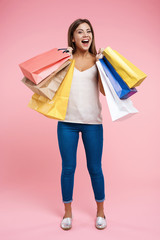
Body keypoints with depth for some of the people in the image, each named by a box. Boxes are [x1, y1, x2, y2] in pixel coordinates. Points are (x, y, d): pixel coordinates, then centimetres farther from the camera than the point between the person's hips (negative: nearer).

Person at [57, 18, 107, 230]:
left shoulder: (97, 60, 6)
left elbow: (105, 91, -4)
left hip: (92, 122, 0)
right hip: (67, 121, 0)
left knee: (95, 168, 9)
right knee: (68, 168, 9)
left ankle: (100, 211, 31)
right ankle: (67, 212, 30)